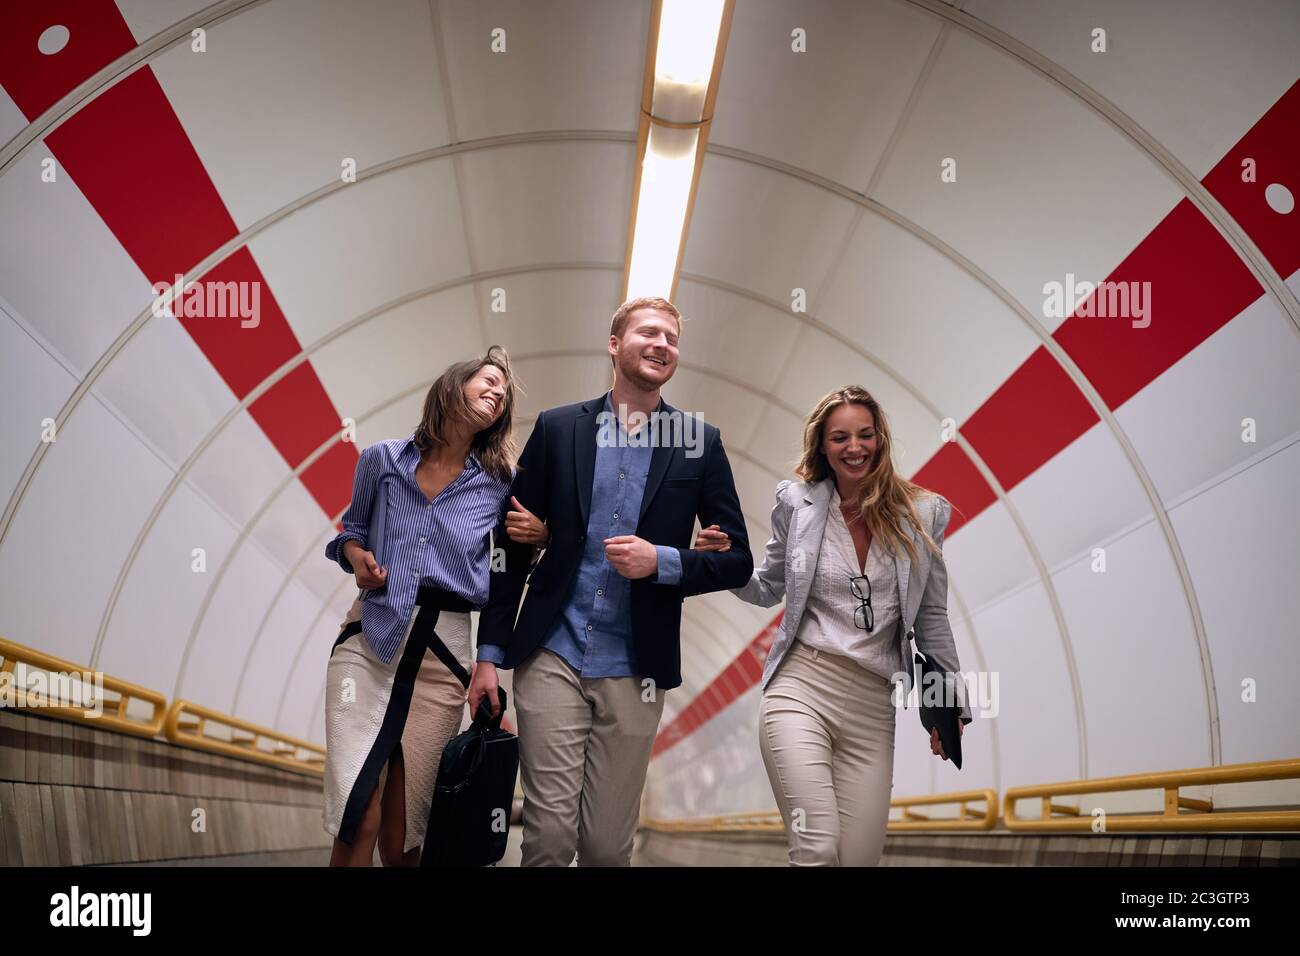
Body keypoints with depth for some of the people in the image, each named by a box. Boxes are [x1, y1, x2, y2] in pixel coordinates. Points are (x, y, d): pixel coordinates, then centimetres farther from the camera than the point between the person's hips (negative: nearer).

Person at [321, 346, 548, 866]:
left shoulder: (500, 486, 5)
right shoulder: (383, 460, 5)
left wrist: (541, 537, -7)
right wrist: (357, 556, -2)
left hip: (442, 653, 1)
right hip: (368, 638, 0)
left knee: (401, 833, 6)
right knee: (358, 819, -13)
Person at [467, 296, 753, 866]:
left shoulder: (700, 443, 4)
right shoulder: (557, 428, 4)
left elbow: (737, 561, 5)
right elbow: (512, 546, 6)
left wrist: (663, 561, -13)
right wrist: (490, 652, 2)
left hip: (634, 671, 1)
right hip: (552, 658, 0)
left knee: (607, 845, 8)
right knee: (549, 835, -2)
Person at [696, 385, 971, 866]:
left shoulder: (921, 514, 3)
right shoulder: (797, 503, 3)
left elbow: (931, 617, 11)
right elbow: (768, 591, 15)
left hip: (872, 706, 2)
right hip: (800, 687, -1)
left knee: (860, 858, 3)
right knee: (817, 850, -14)